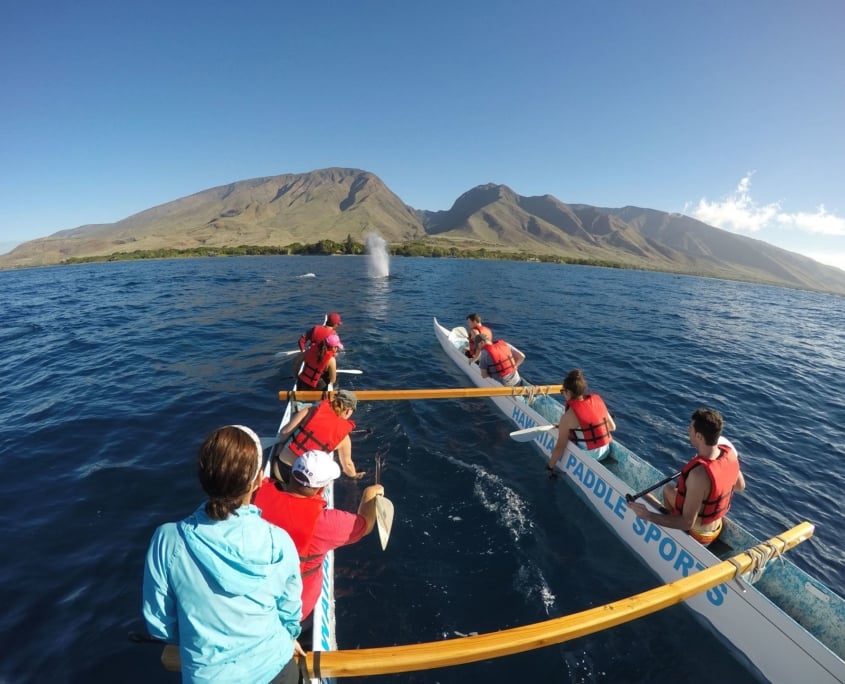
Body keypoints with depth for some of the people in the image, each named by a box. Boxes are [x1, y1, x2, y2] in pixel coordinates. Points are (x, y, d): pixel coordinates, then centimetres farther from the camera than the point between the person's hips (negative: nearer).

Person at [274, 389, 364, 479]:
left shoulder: (312, 410, -6)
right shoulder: (343, 435, -5)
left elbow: (284, 433, -5)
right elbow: (347, 464, 9)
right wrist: (354, 475, 30)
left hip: (279, 468, 2)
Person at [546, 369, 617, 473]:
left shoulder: (568, 416, -20)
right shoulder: (597, 400, -4)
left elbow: (560, 447, -16)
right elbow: (612, 427, 6)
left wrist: (549, 466, -5)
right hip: (606, 452, 7)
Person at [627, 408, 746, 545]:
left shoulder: (698, 474, -39)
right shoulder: (729, 452, -17)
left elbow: (687, 523, -31)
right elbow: (740, 486, 4)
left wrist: (647, 516, -32)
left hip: (695, 535, -6)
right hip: (716, 528, 6)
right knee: (668, 489, 24)